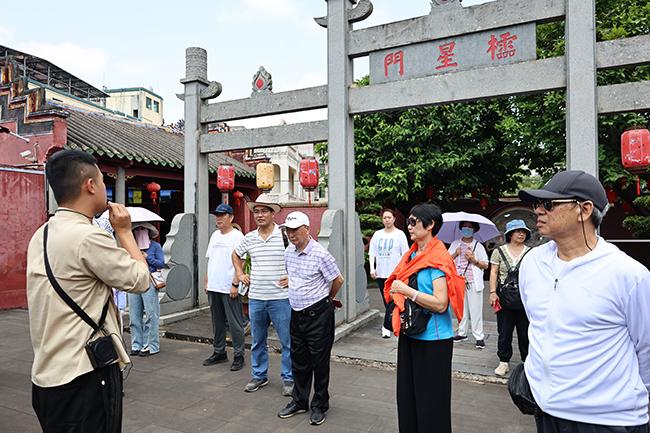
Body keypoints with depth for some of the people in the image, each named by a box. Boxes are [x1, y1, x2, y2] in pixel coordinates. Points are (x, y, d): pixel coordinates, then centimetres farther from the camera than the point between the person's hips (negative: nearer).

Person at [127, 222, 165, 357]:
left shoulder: (155, 246, 7)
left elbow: (161, 264, 0)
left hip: (149, 282, -4)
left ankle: (151, 346, 1)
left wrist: (147, 257, -5)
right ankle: (136, 345, 15)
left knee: (150, 315, -5)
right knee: (134, 315, 6)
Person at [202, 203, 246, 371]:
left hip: (229, 288, -7)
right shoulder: (215, 235, 15)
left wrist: (235, 284, -19)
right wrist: (207, 281, 14)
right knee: (217, 322, 16)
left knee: (234, 323, 0)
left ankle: (238, 356, 10)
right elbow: (210, 260, 19)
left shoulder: (237, 236, -8)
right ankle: (219, 352, 29)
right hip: (213, 287, 7)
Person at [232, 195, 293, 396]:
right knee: (257, 341, 17)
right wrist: (240, 274, 15)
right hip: (255, 298, 5)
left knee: (287, 341, 4)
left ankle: (288, 379, 20)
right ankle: (259, 375, 33)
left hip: (280, 298, -4)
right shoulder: (249, 238, 6)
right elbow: (236, 254, 25)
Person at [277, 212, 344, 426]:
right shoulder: (289, 251, 4)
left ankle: (319, 406, 22)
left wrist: (325, 299, 6)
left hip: (318, 314, -6)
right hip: (297, 313, 7)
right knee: (298, 360, 16)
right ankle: (299, 401, 32)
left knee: (319, 361, 6)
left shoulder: (320, 254, -17)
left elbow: (338, 280, -8)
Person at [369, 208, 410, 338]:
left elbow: (405, 255, -4)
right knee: (386, 300, 13)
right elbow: (372, 253, 9)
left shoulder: (400, 234, -2)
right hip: (381, 273, 4)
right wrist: (372, 269, -1)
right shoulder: (377, 234, 9)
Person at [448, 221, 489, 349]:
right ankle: (462, 333, 20)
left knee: (475, 310, -3)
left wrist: (474, 260, -12)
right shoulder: (455, 244, 11)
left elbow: (486, 265, 4)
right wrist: (455, 254, -10)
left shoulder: (478, 246, 6)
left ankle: (479, 336, 3)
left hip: (473, 283, -2)